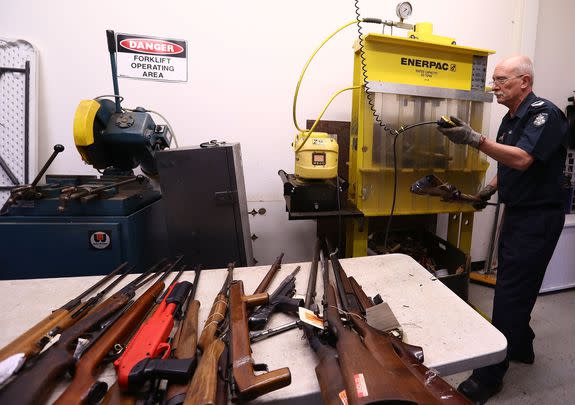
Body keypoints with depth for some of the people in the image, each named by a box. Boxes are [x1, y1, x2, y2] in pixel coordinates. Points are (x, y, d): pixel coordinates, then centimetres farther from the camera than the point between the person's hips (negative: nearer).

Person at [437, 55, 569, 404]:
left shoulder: (545, 113, -13)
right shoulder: (511, 119, 13)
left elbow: (522, 160, -28)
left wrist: (475, 139, -34)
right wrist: (490, 190, 9)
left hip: (538, 217, -9)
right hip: (517, 212, 9)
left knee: (511, 293, -6)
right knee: (514, 287, 17)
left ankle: (490, 376, 4)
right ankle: (521, 347, 36)